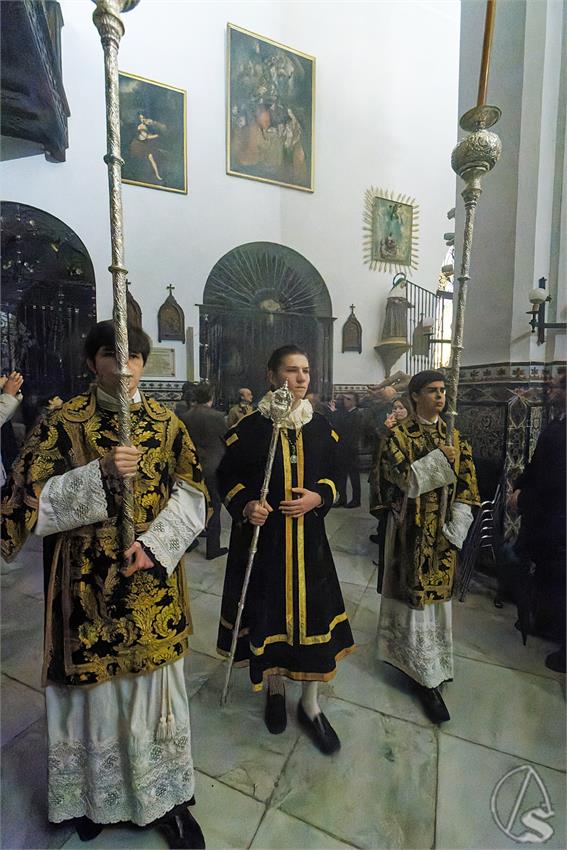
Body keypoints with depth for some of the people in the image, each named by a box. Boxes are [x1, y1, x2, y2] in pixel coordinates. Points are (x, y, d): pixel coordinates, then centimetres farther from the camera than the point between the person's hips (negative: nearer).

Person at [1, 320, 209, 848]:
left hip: (152, 580, 2)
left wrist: (154, 545, -15)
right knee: (94, 687, 15)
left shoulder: (165, 423, 1)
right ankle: (93, 795, 44)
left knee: (155, 683, 14)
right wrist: (100, 475, -24)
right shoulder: (63, 421, -4)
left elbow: (191, 494, -1)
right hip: (87, 581, -1)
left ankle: (165, 796, 38)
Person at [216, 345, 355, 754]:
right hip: (262, 536, -2)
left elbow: (333, 476, 9)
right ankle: (276, 689, 43)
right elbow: (228, 478, 0)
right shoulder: (249, 427, -7)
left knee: (313, 612, 8)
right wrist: (244, 505, -18)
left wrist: (317, 497, -10)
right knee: (269, 611, 12)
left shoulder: (321, 427, 2)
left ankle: (311, 704, 34)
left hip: (308, 535, 2)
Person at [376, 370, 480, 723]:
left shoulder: (454, 437, 6)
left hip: (442, 531, 4)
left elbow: (466, 487, 3)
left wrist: (455, 528, -5)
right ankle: (428, 678, 16)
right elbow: (403, 480, -16)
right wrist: (439, 458, -22)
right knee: (416, 594, 2)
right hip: (412, 530, -4)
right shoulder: (399, 436, -6)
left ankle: (432, 666, 33)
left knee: (437, 592, 13)